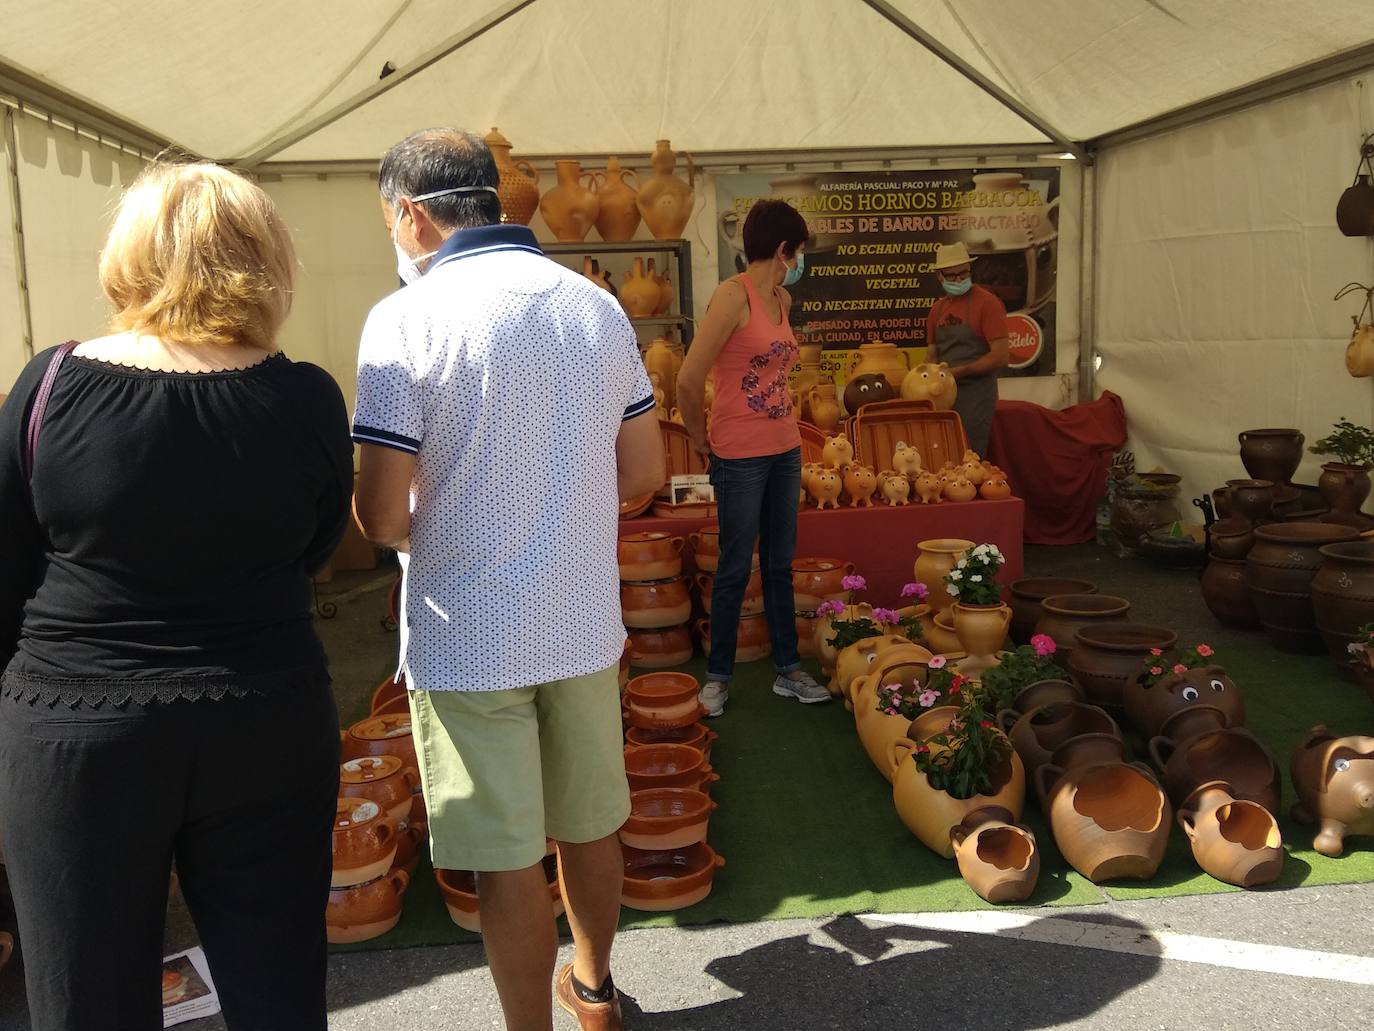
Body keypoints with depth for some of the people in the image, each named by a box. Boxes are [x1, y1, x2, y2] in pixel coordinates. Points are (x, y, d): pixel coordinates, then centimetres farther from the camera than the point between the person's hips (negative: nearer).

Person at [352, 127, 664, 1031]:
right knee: (591, 827, 22)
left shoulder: (410, 319, -14)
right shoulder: (599, 305, 3)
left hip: (469, 640, -5)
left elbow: (382, 518, -17)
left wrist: (409, 530, 5)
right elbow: (645, 471, 9)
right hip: (586, 623, 6)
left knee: (509, 862, 9)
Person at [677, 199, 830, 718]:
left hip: (785, 449, 7)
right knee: (735, 569, 3)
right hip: (740, 457, -7)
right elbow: (688, 381, -18)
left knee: (780, 565, 15)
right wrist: (702, 439, -5)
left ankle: (788, 669, 26)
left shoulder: (783, 300, 8)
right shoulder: (733, 294, -16)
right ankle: (718, 675, 19)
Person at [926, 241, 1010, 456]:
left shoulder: (987, 303, -8)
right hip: (944, 395, 6)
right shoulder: (937, 309, 12)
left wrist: (958, 372, -15)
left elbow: (1001, 357, -14)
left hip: (975, 396, -6)